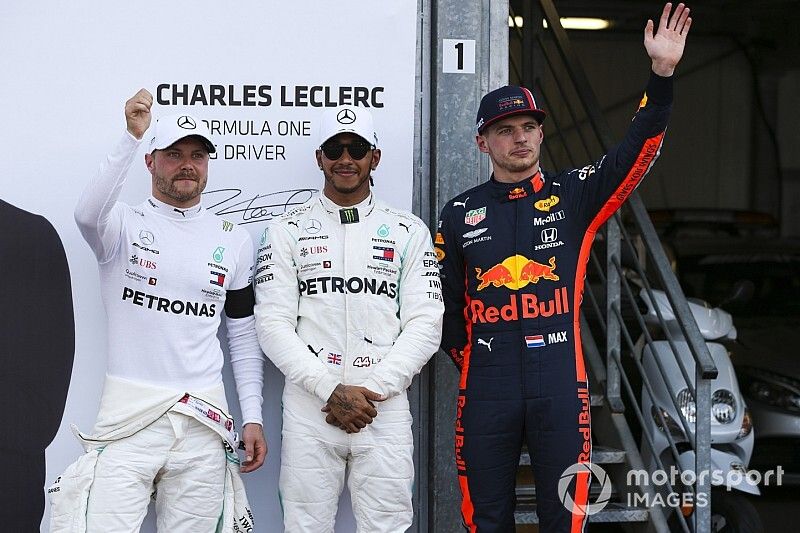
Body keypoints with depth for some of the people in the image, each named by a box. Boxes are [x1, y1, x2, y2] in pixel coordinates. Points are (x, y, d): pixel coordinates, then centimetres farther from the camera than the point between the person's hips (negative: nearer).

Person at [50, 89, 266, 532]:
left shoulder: (233, 240, 12)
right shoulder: (125, 224, 2)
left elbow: (243, 335, 15)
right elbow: (87, 214, -24)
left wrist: (253, 417, 8)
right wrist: (131, 136, -32)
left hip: (203, 419, 3)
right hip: (129, 413, -3)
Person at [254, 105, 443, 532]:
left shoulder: (409, 232, 9)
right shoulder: (287, 231, 7)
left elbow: (425, 325, 2)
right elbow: (273, 324, -2)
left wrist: (372, 390, -10)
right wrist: (331, 390, -12)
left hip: (384, 410, 1)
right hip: (309, 409, 0)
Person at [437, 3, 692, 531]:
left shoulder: (573, 196, 6)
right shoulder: (460, 214, 8)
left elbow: (637, 151, -7)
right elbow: (444, 302, 15)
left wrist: (662, 74, -17)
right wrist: (469, 358, 9)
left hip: (561, 384, -1)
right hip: (486, 390, 1)